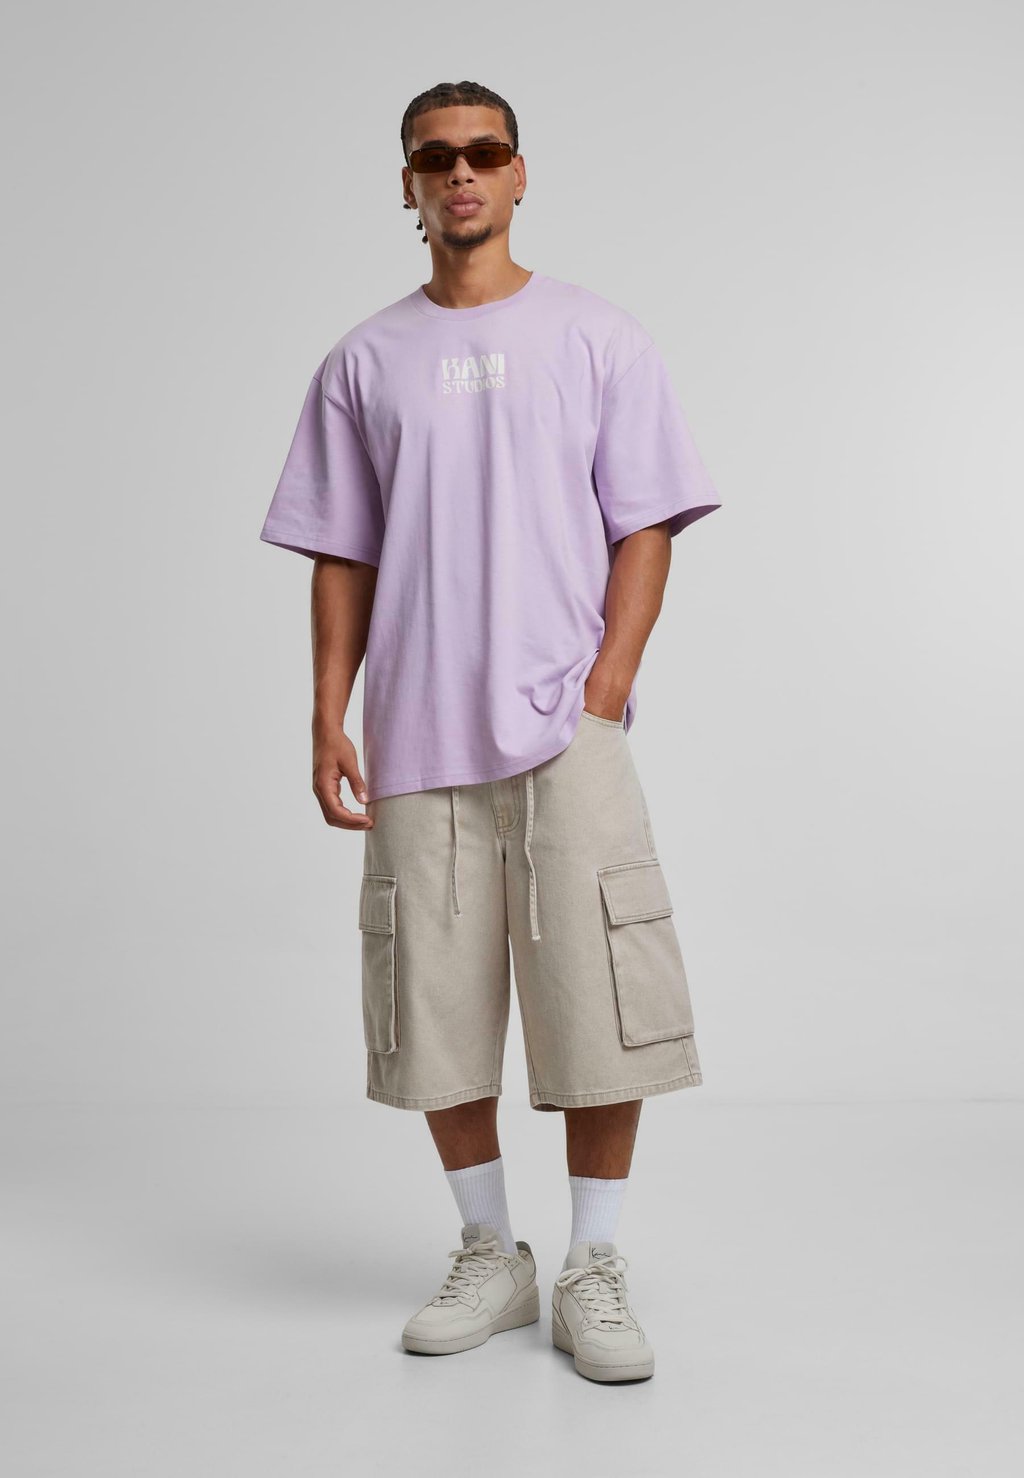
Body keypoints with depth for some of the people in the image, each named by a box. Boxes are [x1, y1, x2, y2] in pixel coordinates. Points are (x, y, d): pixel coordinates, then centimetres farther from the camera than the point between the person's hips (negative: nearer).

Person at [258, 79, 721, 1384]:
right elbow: (341, 557, 12)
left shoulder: (597, 337, 7)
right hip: (417, 738, 2)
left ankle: (591, 1275, 11)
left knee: (598, 1009, -4)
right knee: (437, 1018, 7)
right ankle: (489, 1260, 24)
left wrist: (603, 697, -7)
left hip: (566, 730, -2)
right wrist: (327, 723, 3)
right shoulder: (364, 361, 12)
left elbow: (646, 530, 3)